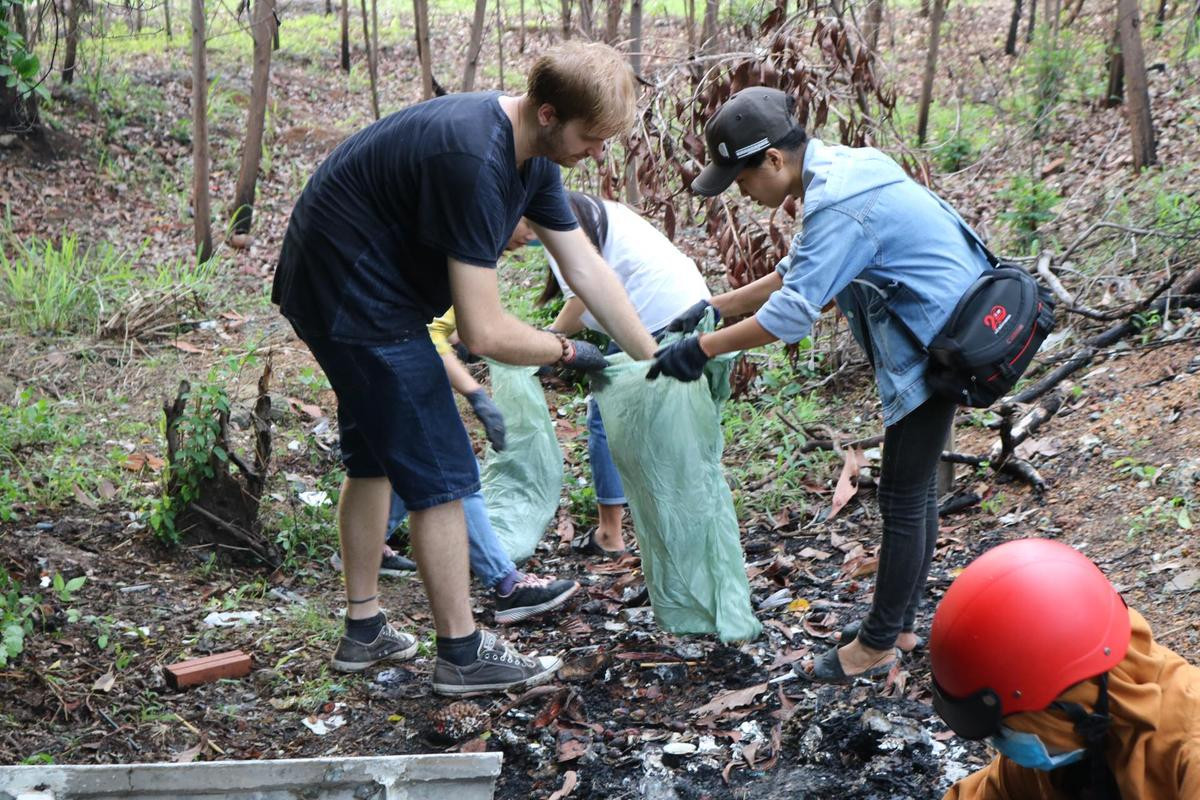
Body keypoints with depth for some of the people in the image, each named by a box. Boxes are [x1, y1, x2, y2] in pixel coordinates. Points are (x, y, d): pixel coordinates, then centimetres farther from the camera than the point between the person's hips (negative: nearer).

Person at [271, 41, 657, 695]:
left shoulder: (533, 154, -1)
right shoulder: (473, 162, -31)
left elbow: (587, 270, 6)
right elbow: (485, 334, -31)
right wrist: (566, 352, -13)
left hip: (337, 290, 10)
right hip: (358, 302, -10)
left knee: (374, 458, 20)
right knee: (439, 475, -3)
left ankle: (363, 630, 34)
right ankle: (462, 654, 10)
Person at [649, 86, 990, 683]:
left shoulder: (839, 206, -25)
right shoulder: (835, 171, 8)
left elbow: (793, 312, -27)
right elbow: (798, 274, 16)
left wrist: (702, 349, -19)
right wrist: (712, 307, 11)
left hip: (937, 345, -10)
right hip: (936, 339, 10)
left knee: (903, 498, 1)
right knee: (915, 488, 19)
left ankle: (878, 645, 15)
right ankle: (899, 624, 32)